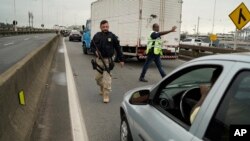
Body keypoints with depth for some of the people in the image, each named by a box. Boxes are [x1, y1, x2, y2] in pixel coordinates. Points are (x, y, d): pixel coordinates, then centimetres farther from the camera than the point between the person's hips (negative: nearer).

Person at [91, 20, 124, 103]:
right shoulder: (97, 36, 4)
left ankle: (106, 96, 1)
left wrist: (121, 59, 2)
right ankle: (102, 89, 42)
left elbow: (118, 48, 2)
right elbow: (92, 46, 14)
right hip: (99, 60, 3)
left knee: (107, 78, -7)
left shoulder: (112, 36, -2)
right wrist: (95, 51, -9)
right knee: (98, 77, 14)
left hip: (108, 60, -3)